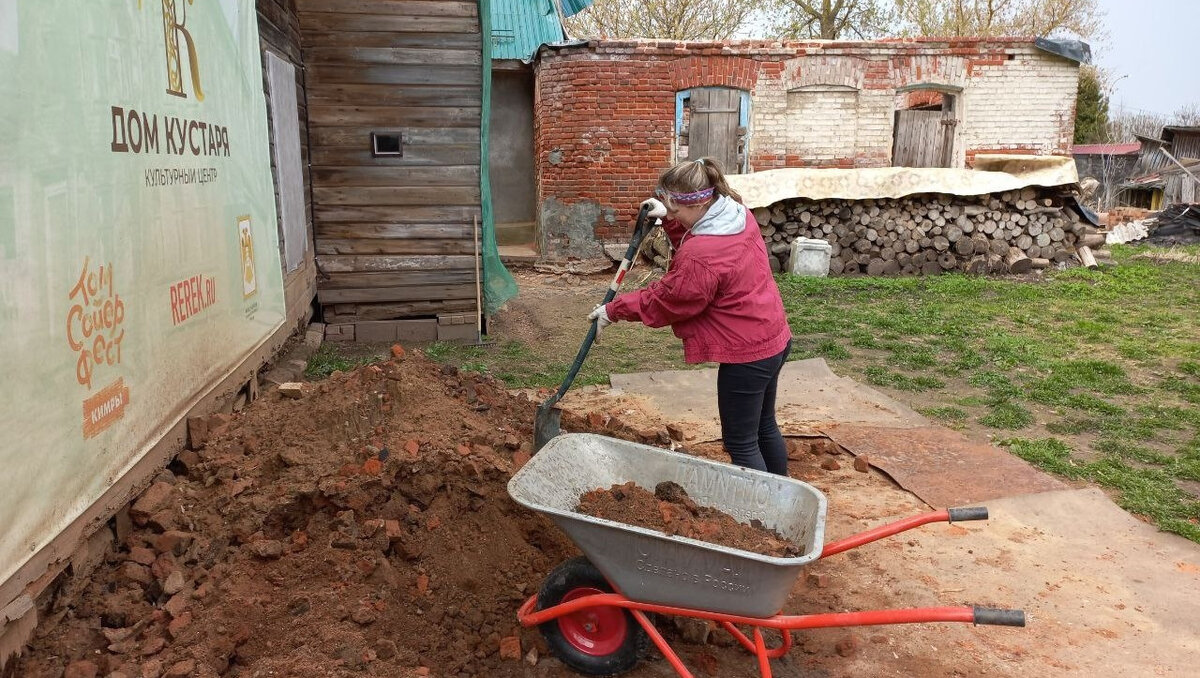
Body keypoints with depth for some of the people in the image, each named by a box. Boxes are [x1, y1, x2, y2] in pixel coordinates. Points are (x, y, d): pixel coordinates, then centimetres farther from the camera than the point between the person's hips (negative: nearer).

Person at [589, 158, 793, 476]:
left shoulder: (701, 257, -28)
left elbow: (665, 301, -15)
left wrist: (615, 310, -4)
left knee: (740, 443, 4)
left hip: (747, 354, -10)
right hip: (774, 339, 10)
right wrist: (670, 220, 0)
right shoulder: (738, 213, -1)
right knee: (764, 427, 24)